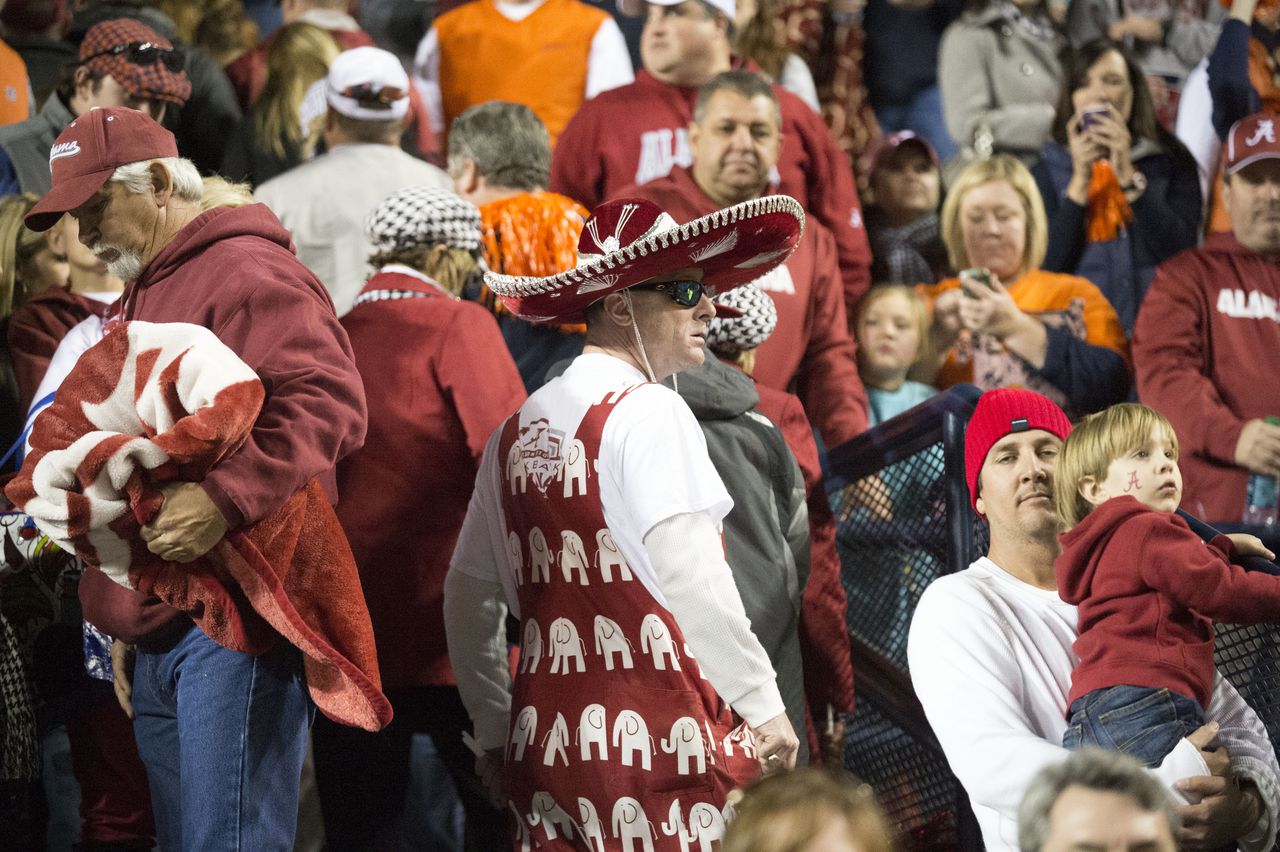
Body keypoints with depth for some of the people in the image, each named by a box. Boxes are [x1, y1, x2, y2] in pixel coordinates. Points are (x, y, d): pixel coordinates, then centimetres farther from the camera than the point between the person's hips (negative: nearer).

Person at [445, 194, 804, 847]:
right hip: (662, 740, -7)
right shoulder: (646, 412, -7)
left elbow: (469, 593, 19)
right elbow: (692, 579, -14)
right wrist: (764, 707, -7)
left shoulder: (518, 430, 14)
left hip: (545, 741, 7)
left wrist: (496, 731, 26)